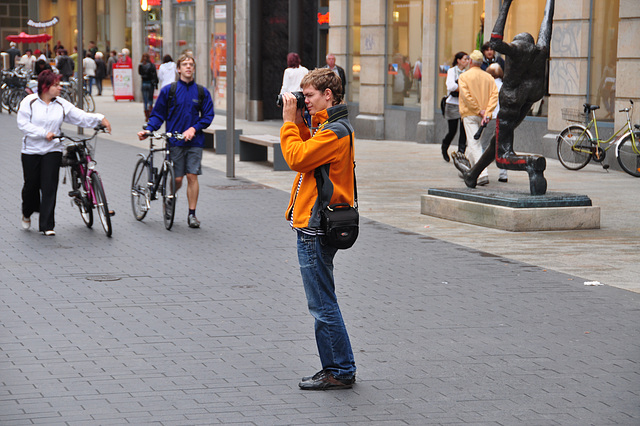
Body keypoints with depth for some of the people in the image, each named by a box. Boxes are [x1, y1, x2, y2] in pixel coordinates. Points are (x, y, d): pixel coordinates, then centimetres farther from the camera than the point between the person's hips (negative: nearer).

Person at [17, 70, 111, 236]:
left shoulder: (62, 105, 3)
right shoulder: (30, 102, -4)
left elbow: (81, 117, 2)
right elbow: (23, 123, -11)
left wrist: (100, 119, -12)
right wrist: (44, 133, -18)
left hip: (52, 150, 1)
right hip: (31, 150, -1)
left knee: (49, 188, -6)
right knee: (31, 185, 6)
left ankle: (47, 225, -1)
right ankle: (27, 213, 36)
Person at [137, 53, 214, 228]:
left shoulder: (202, 92, 6)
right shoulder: (168, 90, 3)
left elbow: (208, 116, 6)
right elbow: (158, 115, 6)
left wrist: (193, 128, -9)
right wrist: (148, 130, -8)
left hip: (194, 141, 1)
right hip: (174, 141, -1)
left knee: (192, 176, -5)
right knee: (177, 178, -1)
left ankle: (192, 214, 4)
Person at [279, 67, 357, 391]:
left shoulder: (336, 131, -17)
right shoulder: (327, 126, 15)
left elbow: (297, 158, -20)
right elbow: (309, 153, 21)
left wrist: (289, 122, -10)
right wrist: (298, 122, 12)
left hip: (316, 229, -11)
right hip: (313, 225, 11)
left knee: (323, 305, -5)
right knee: (322, 303, 14)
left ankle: (342, 372, 2)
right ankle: (334, 368, 20)